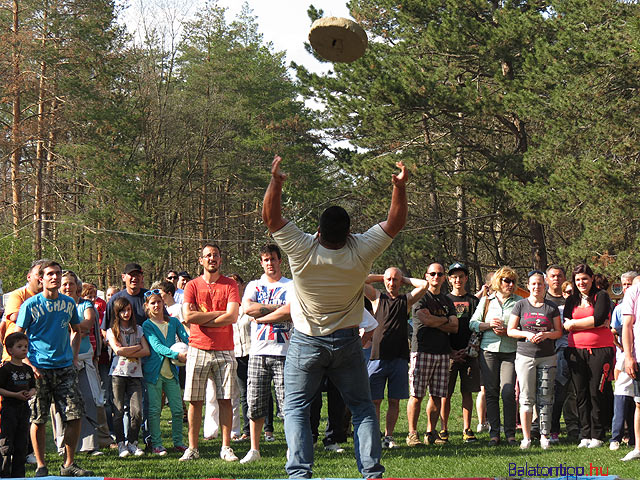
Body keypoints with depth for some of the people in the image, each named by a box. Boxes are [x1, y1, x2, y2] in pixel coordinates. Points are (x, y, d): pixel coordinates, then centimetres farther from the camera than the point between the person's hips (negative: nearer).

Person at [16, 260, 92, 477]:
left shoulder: (69, 303, 8)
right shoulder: (31, 305, -3)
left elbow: (76, 330, 24)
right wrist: (29, 365, -12)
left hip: (65, 368, 3)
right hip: (39, 369, -3)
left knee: (75, 415, -3)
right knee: (38, 419, -1)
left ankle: (69, 464, 8)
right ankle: (40, 466, 10)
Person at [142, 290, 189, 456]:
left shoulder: (173, 322, 12)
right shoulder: (147, 325, 0)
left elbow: (186, 339, 3)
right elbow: (156, 346, -12)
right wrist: (177, 355, -25)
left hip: (171, 371, 3)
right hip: (153, 371, -3)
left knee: (177, 409, 3)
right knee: (154, 410, -1)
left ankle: (178, 442, 14)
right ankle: (156, 444, 6)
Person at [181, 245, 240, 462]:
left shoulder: (230, 285, 6)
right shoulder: (192, 286, 7)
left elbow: (232, 316, -8)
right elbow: (188, 316, -7)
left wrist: (201, 319, -7)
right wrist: (217, 314, -6)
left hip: (224, 351, 0)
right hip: (198, 350, 0)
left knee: (225, 400, -1)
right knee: (195, 401, 0)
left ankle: (226, 448, 5)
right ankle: (192, 448, 5)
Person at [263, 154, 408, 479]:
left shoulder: (302, 251, -20)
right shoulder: (360, 252, -16)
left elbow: (270, 218, -15)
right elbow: (395, 223, -6)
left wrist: (276, 183, -18)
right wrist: (400, 187, -10)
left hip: (306, 343, -2)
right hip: (347, 343, 2)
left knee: (295, 408, 4)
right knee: (362, 408, 10)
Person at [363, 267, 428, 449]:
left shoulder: (406, 300, 12)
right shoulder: (377, 297, 11)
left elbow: (424, 285, 0)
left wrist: (405, 280, 12)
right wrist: (380, 277, 12)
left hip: (399, 358, 1)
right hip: (378, 357, -1)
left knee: (394, 401, 3)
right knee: (374, 400, -3)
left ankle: (388, 437, 9)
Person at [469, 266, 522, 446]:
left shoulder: (519, 301, 8)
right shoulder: (486, 301, 13)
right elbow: (473, 323, 9)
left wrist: (507, 331, -12)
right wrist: (489, 325, -7)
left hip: (510, 352, -2)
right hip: (488, 350, 2)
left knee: (508, 392, -10)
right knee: (491, 392, 1)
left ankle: (510, 433, -2)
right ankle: (494, 433, 6)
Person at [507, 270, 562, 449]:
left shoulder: (551, 307, 8)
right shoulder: (521, 305, 5)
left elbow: (559, 332, 7)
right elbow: (510, 330, 5)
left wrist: (546, 334, -12)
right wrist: (526, 334, -13)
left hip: (547, 357, 1)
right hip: (525, 355, -1)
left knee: (545, 398, 0)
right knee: (527, 398, -2)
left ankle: (544, 435, 6)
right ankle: (526, 437, 1)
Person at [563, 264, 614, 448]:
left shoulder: (601, 296, 2)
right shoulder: (572, 300, 14)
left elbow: (599, 319, -13)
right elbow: (566, 324, 0)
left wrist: (575, 323, -5)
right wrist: (593, 322, -8)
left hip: (600, 350, -4)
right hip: (576, 351, 4)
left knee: (596, 393, -4)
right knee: (581, 394, 2)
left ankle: (597, 436, 2)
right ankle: (585, 435, 7)